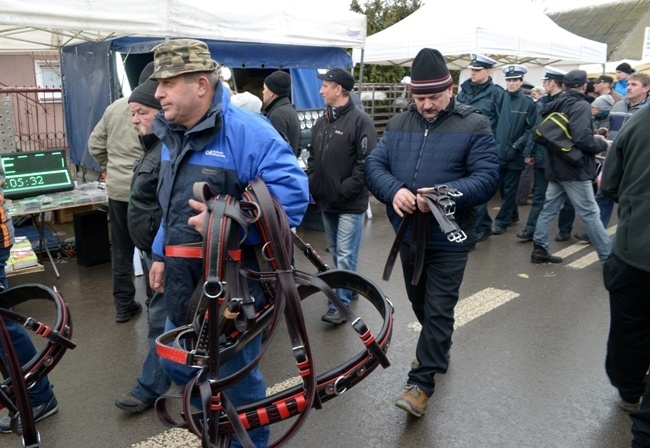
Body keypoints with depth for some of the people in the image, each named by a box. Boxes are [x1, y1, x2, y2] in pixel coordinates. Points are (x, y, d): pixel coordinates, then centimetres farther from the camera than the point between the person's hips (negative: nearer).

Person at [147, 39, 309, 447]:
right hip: (185, 280, 9)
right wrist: (161, 254, 19)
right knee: (177, 364, 22)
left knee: (237, 377, 9)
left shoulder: (246, 131, -19)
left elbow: (292, 190, -26)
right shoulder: (173, 134, 9)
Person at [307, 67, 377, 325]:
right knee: (335, 251, 18)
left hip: (351, 203, -7)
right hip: (326, 200, 8)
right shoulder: (321, 122, 11)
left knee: (345, 255, -3)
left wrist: (345, 190, -18)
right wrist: (312, 185, 4)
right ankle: (347, 288, 35)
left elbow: (367, 162, -17)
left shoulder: (360, 121, -12)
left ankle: (340, 303, 4)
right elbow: (313, 157, 17)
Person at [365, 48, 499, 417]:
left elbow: (487, 178, -16)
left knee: (438, 310, 1)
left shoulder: (474, 125, -9)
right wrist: (394, 190, -23)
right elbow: (374, 165, -1)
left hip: (448, 239, -5)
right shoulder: (399, 124, 5)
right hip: (408, 233, 5)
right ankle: (438, 347, 48)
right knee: (420, 302, 22)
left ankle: (421, 382, 13)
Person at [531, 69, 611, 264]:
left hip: (556, 166, 8)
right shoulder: (581, 105, -14)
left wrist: (592, 137, 13)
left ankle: (540, 249, 14)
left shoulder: (556, 105, 10)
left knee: (549, 208, 11)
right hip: (574, 168, -8)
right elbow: (582, 139, -25)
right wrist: (602, 144, -6)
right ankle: (608, 256, 6)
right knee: (590, 212, -2)